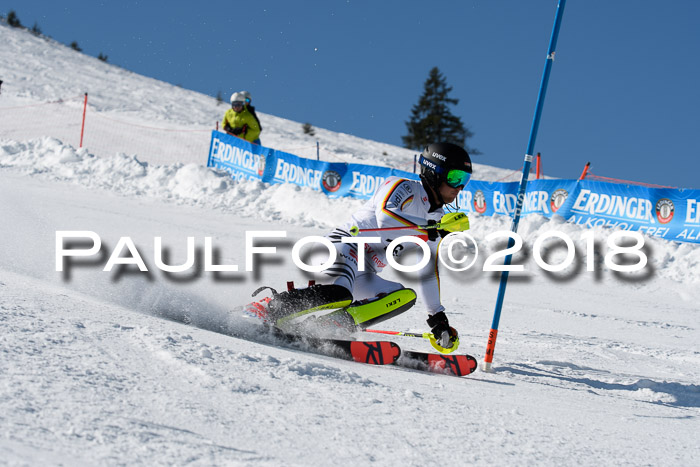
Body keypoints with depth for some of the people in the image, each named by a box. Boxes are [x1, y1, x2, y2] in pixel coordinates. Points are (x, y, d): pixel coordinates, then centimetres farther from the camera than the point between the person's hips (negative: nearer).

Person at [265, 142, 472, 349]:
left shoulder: (437, 219, 17)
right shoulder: (403, 188, -4)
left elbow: (428, 273, 24)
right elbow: (385, 217, -27)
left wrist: (438, 318, 19)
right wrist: (435, 227, -30)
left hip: (362, 276, 8)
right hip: (342, 247, -8)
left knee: (405, 296, -18)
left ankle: (329, 323, -25)